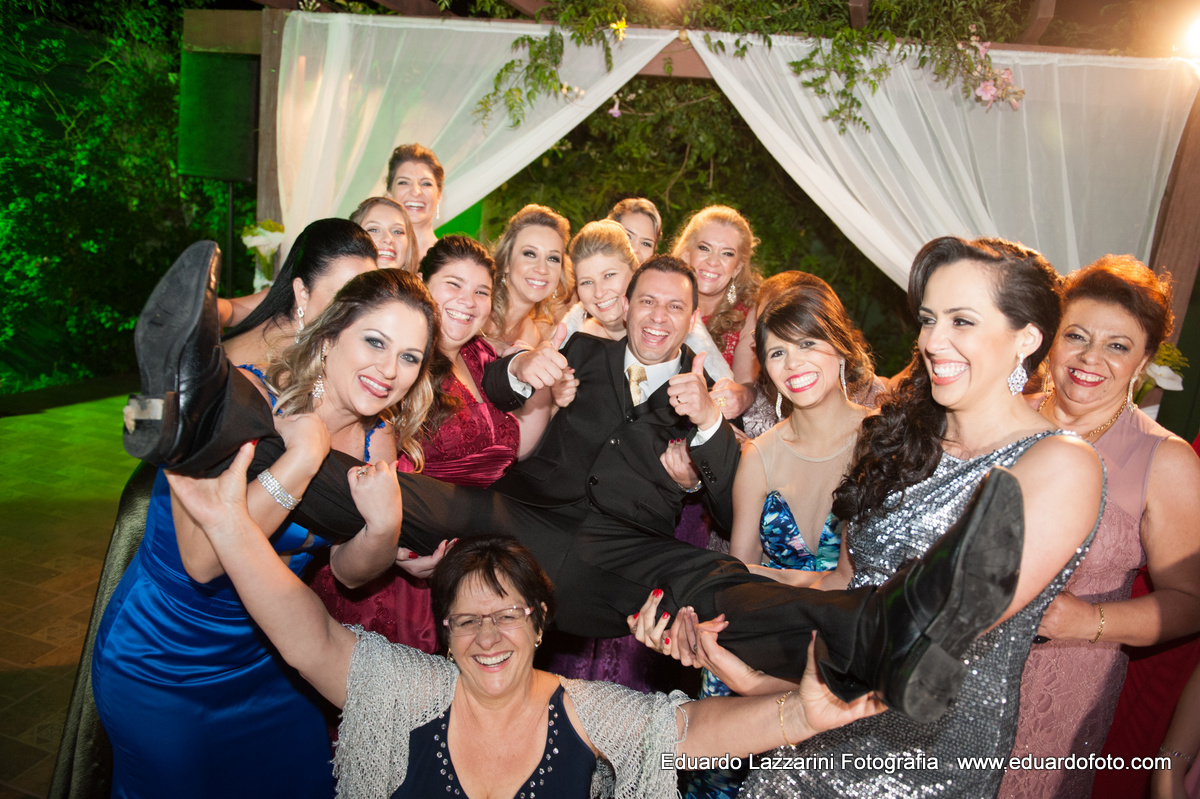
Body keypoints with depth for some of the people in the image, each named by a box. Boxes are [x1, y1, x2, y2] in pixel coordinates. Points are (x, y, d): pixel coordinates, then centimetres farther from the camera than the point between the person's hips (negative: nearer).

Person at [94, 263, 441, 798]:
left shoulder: (377, 442, -10)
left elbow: (348, 570, -3)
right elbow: (202, 560, -33)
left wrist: (384, 526, -24)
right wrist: (303, 454, -35)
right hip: (159, 664, -4)